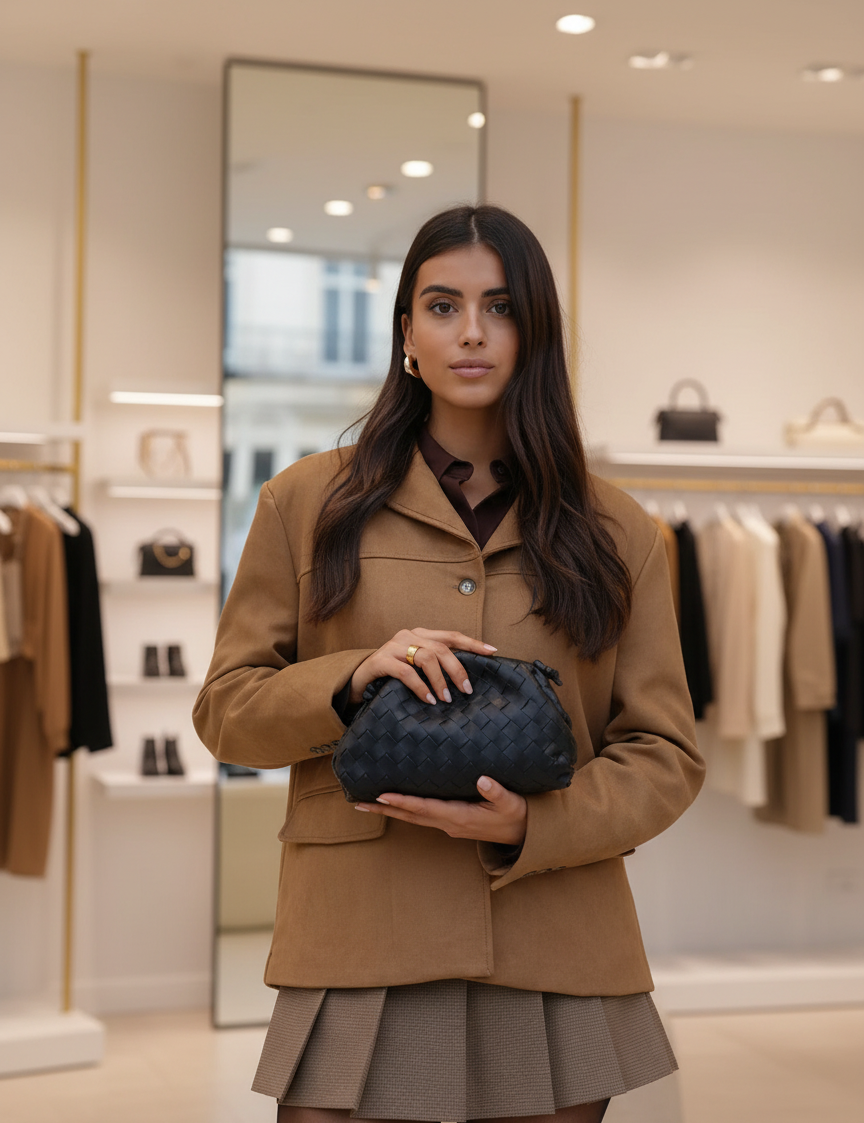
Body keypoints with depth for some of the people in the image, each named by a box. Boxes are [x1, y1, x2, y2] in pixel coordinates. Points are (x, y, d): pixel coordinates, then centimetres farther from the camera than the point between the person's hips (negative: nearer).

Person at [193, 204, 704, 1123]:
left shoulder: (615, 532, 8)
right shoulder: (308, 504, 7)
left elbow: (666, 754, 6)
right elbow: (226, 708, 7)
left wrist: (529, 828, -13)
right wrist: (352, 679, -13)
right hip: (360, 960, -1)